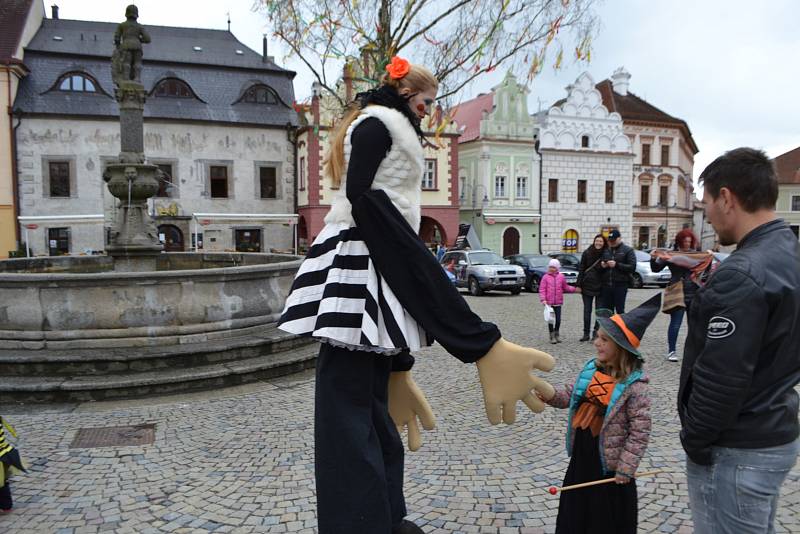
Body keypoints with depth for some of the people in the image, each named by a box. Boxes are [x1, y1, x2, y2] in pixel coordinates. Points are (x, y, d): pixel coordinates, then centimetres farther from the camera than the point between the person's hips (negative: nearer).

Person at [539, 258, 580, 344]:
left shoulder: (561, 277, 5)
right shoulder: (545, 277, -3)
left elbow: (565, 287, 16)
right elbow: (542, 289, -6)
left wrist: (574, 289, 6)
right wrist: (543, 299, -15)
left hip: (558, 302, 2)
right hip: (549, 302, -2)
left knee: (558, 319, 7)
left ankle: (557, 334, 26)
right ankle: (552, 336, 14)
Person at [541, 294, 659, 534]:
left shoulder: (634, 385, -20)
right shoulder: (591, 369, -2)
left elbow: (640, 430, -18)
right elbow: (571, 396, 9)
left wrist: (626, 468, -16)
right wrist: (551, 396, -11)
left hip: (609, 462, -6)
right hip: (582, 455, 6)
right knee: (574, 513, 22)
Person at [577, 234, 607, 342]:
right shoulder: (587, 253, 2)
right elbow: (581, 269, 2)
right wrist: (579, 284, -2)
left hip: (600, 287, -1)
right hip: (587, 285, 1)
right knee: (587, 310, 5)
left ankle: (596, 332, 9)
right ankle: (586, 333, 12)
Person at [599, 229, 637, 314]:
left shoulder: (628, 250, 3)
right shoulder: (605, 250, 16)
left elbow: (632, 267, -9)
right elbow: (598, 267, 25)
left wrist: (617, 265, -16)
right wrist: (602, 265, 2)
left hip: (620, 286, -4)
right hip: (606, 285, 4)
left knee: (620, 310, -2)